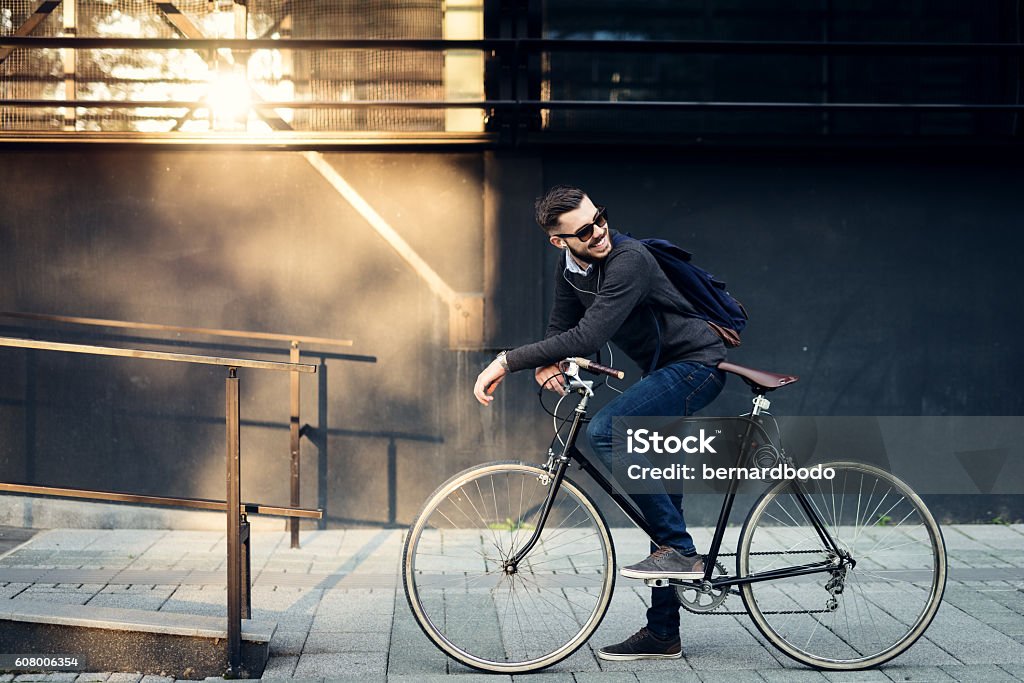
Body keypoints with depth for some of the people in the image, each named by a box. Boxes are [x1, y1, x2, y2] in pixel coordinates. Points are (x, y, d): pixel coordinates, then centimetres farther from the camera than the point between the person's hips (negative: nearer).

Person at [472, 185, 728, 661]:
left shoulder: (628, 261, -26)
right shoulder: (570, 266, 2)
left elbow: (587, 336, -35)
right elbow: (562, 327, 8)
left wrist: (507, 362, -35)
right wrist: (546, 365, -16)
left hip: (697, 365, -9)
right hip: (668, 372, 9)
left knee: (604, 431, -28)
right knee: (661, 502, 9)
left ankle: (679, 550, -19)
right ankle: (662, 635, 16)